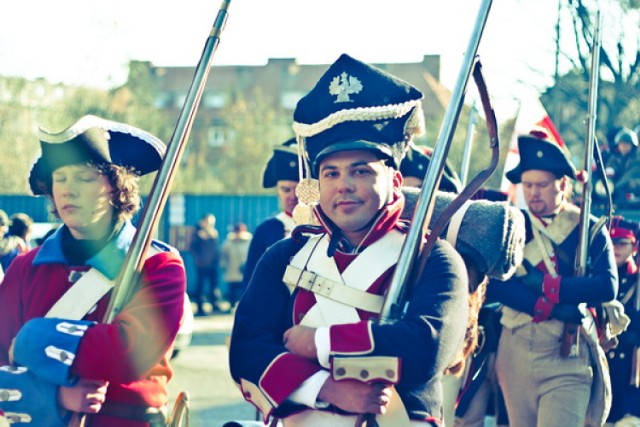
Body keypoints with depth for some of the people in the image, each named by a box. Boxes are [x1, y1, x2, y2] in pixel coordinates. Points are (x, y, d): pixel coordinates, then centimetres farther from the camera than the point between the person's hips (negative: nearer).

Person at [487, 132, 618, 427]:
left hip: (568, 357, -2)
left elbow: (608, 286, -9)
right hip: (516, 351, 2)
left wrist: (548, 286, -17)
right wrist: (556, 309, -18)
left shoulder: (590, 230, 5)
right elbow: (495, 285, -9)